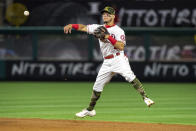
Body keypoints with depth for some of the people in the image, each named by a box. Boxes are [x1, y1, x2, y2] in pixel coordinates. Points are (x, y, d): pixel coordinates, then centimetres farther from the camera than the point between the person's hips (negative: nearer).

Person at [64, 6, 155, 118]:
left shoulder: (118, 31, -3)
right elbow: (84, 27, 13)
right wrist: (71, 25, -3)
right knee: (97, 86, 8)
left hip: (119, 58, -5)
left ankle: (145, 97, -32)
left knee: (129, 76, -30)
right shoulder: (99, 28, 13)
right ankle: (90, 110, 21)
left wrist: (108, 37, -21)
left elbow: (121, 46, -16)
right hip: (107, 62, 6)